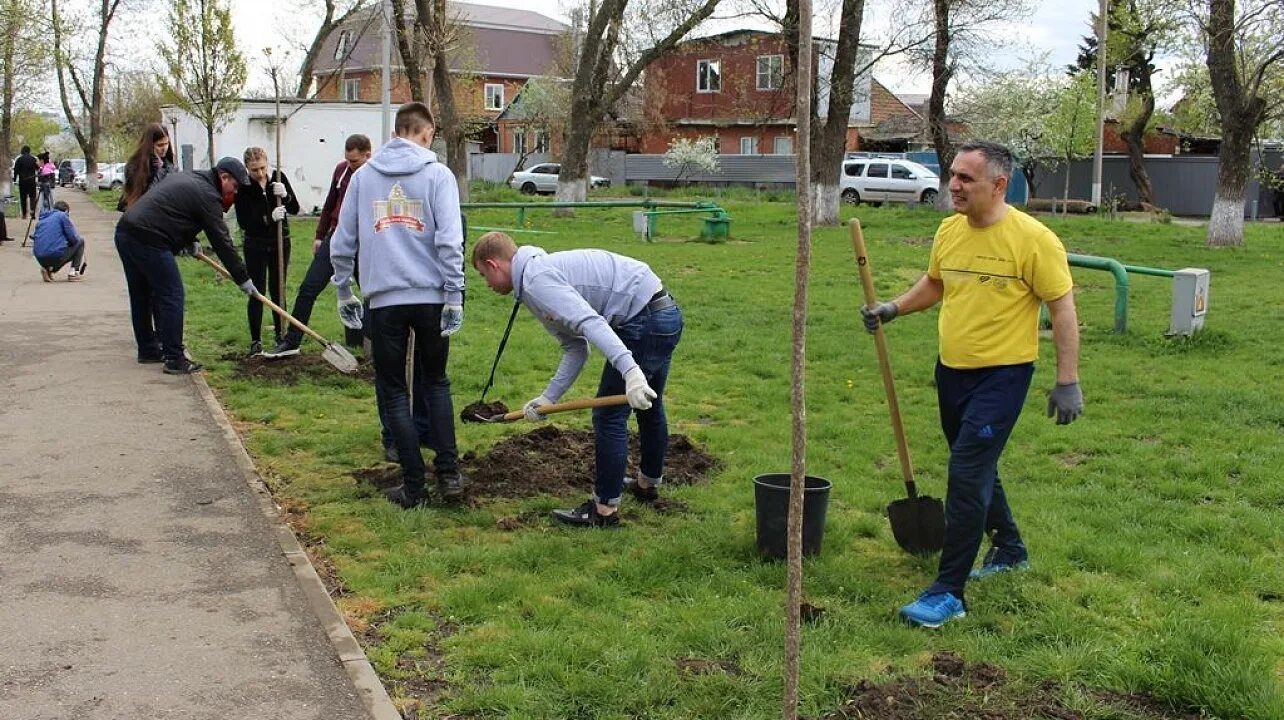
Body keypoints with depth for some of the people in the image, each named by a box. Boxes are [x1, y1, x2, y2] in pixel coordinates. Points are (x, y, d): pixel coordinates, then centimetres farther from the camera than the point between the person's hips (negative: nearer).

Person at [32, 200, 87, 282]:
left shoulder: (41, 219, 23)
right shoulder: (62, 215, 4)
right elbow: (74, 238, -2)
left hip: (40, 259, 6)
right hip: (57, 255, -6)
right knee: (80, 241, 18)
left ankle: (47, 269, 10)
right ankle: (74, 271, 7)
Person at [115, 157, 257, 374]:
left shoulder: (186, 178, 21)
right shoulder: (207, 195, -7)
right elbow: (222, 242, -7)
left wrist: (189, 242, 18)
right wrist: (243, 279, -1)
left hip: (125, 232, 10)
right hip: (148, 240, -10)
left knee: (141, 296, 18)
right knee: (171, 295, -4)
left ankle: (148, 350, 29)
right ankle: (174, 359, -4)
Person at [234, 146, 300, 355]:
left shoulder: (278, 178, -4)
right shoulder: (243, 187, -12)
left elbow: (295, 209, -3)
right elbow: (243, 222, -15)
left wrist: (285, 195, -23)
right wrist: (269, 218, -28)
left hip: (280, 242, 2)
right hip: (255, 245, -2)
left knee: (277, 290, 9)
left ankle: (279, 334, 21)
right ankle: (256, 340, 4)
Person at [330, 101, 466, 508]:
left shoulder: (363, 176, 10)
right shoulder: (438, 174, 0)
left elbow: (342, 241, 12)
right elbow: (449, 241, -10)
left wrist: (344, 292, 22)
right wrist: (454, 297, -7)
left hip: (384, 299, 1)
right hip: (430, 298, -1)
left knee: (394, 391, 9)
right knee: (436, 382, 17)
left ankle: (413, 486, 8)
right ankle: (448, 473, 9)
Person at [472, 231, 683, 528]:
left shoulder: (536, 280, -14)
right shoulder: (545, 271, 18)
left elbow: (590, 322, -30)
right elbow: (576, 349, 17)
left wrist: (629, 370, -39)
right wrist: (548, 398, 11)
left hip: (644, 322, -11)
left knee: (609, 416, -1)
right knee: (649, 407, 27)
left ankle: (605, 509, 8)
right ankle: (648, 485, 47)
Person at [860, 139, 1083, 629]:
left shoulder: (1032, 238, -16)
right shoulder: (949, 230, 3)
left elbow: (1062, 309, -12)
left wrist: (1067, 382, -14)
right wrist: (893, 309, 7)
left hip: (1002, 373, -7)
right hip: (952, 369, 7)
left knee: (968, 475, -12)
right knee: (976, 468, 21)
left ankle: (949, 593, -4)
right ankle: (1009, 550, 44)